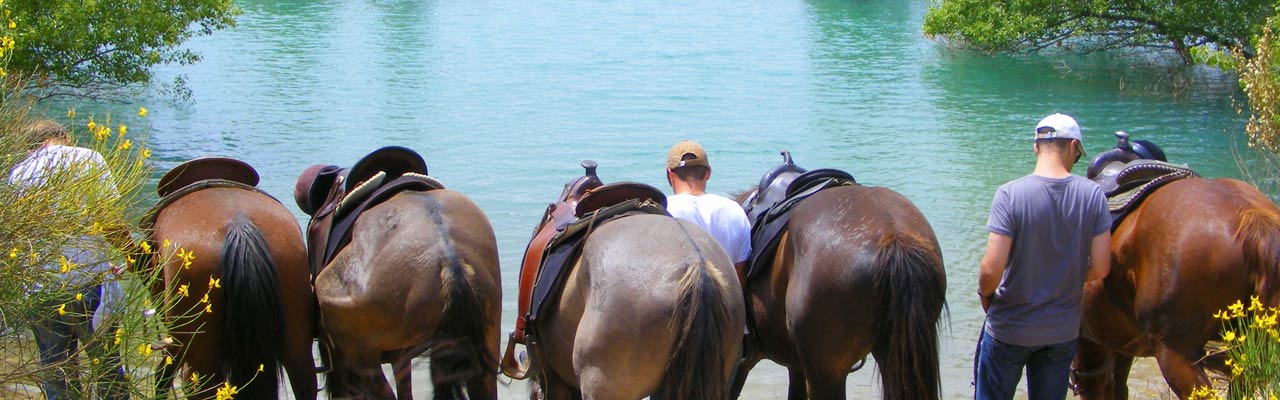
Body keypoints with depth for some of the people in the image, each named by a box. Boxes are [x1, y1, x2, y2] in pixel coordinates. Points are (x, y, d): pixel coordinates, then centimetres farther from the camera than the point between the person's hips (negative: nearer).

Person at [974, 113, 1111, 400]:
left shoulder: (1010, 194, -19)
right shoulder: (1092, 194, -10)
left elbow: (992, 269, -23)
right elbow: (1100, 268, -9)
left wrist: (985, 293, -1)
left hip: (1009, 330, -3)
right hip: (1063, 330, 3)